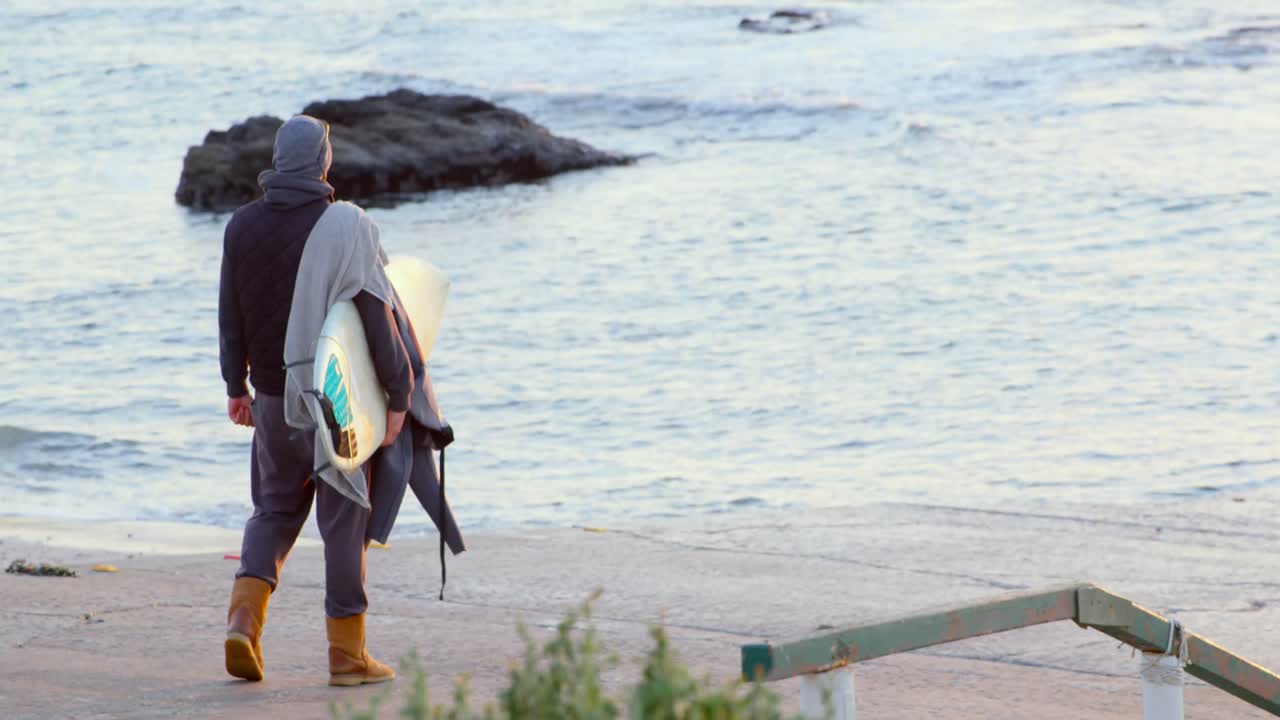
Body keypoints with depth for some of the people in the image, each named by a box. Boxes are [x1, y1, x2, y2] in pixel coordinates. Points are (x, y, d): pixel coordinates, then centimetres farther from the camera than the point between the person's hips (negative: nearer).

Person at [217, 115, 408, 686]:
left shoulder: (243, 226, 1)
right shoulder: (344, 226, -13)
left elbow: (231, 316, 6)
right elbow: (376, 317, -14)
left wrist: (236, 386, 17)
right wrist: (399, 395, -9)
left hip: (273, 397, 4)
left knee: (274, 510, 17)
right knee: (344, 519, 4)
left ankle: (244, 619, -5)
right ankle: (347, 654, 6)